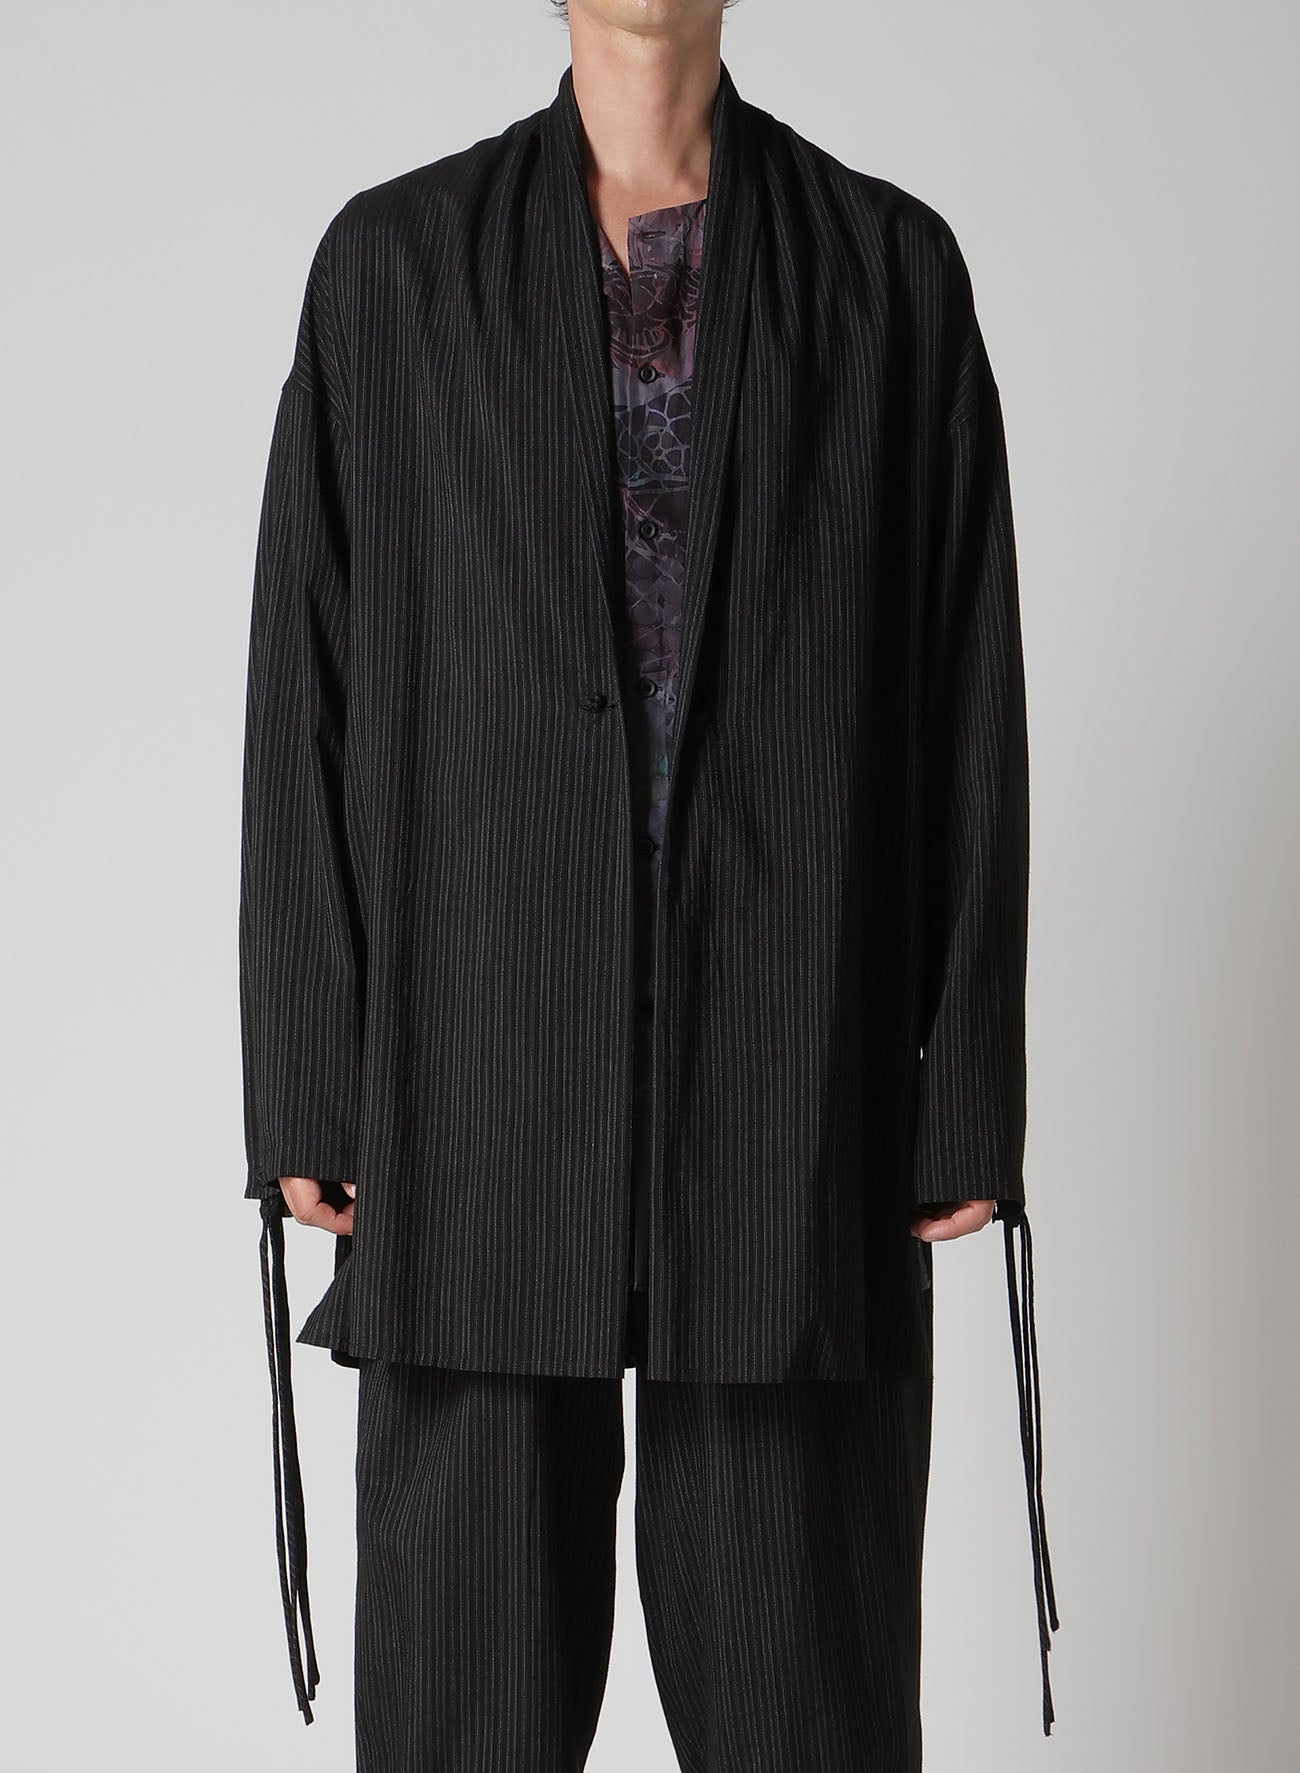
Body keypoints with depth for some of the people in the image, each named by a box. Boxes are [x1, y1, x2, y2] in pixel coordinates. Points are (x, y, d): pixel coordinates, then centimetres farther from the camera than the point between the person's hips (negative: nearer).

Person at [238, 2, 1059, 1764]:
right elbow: (307, 696, 4)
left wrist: (971, 1092, -2)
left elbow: (968, 707, 3)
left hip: (794, 1074, 0)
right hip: (476, 1073, 1)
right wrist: (300, 1090, -1)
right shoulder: (393, 259, 7)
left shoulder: (892, 266, 6)